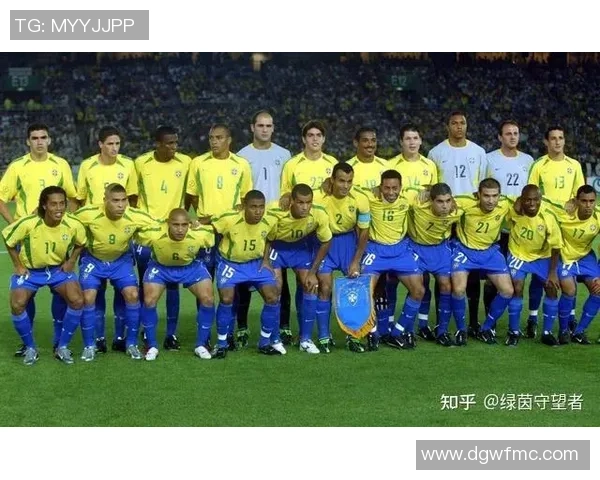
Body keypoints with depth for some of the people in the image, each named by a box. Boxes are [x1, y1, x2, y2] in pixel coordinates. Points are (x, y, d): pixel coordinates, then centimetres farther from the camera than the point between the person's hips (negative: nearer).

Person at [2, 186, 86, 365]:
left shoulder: (73, 224, -21)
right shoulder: (28, 223, -28)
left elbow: (80, 243, 3)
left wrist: (72, 261, -7)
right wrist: (18, 266, -8)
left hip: (59, 269, 1)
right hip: (29, 270, -1)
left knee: (77, 300, -19)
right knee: (17, 304, -21)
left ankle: (62, 347, 0)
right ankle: (30, 348, 3)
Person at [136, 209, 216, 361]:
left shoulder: (200, 234, -34)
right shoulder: (153, 234, -37)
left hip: (191, 266, 1)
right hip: (160, 266, -1)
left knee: (208, 299, -12)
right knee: (149, 301, -16)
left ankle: (201, 345, 6)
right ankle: (152, 346, 4)